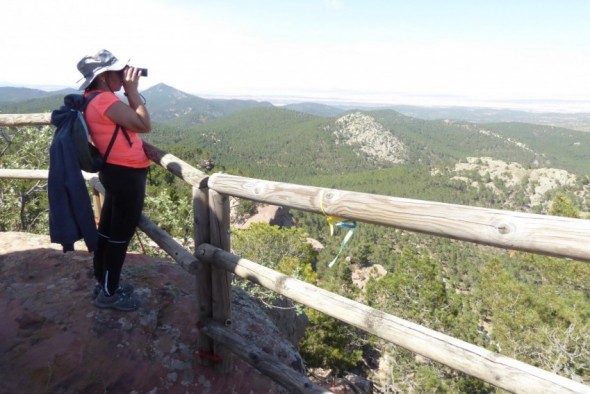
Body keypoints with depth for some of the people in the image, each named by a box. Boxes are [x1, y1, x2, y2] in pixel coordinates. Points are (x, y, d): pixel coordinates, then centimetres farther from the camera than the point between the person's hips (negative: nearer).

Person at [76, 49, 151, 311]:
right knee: (121, 234, 1)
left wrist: (129, 91, 11)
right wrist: (132, 90, -13)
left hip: (115, 171, 10)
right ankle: (108, 293, 14)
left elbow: (129, 124, 17)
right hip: (127, 174, -10)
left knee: (107, 230, 17)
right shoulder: (105, 100, -18)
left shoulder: (94, 100, 12)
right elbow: (144, 124, -18)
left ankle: (103, 283, 32)